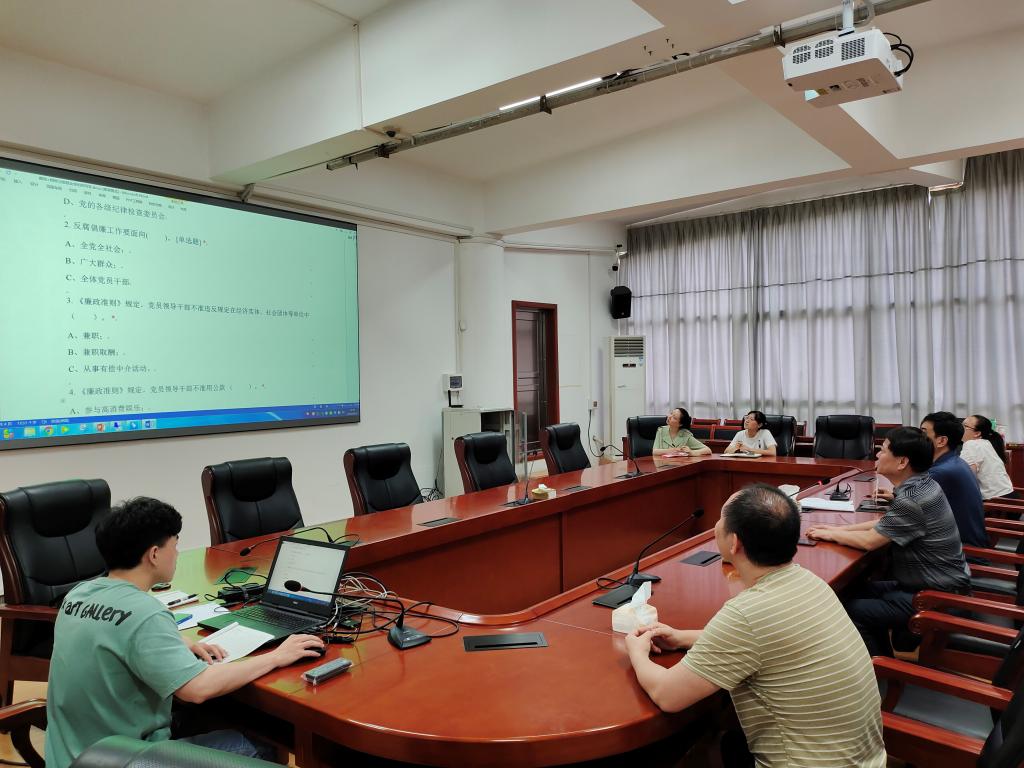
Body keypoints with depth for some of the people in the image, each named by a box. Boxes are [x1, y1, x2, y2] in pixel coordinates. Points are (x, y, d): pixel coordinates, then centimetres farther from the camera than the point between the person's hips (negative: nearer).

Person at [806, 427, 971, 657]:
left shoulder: (912, 499, -27)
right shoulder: (921, 484, 3)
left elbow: (870, 541, -20)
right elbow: (884, 524, 14)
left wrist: (831, 535, -4)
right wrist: (839, 528, 7)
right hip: (939, 583, 10)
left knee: (852, 611, -14)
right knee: (858, 590, 14)